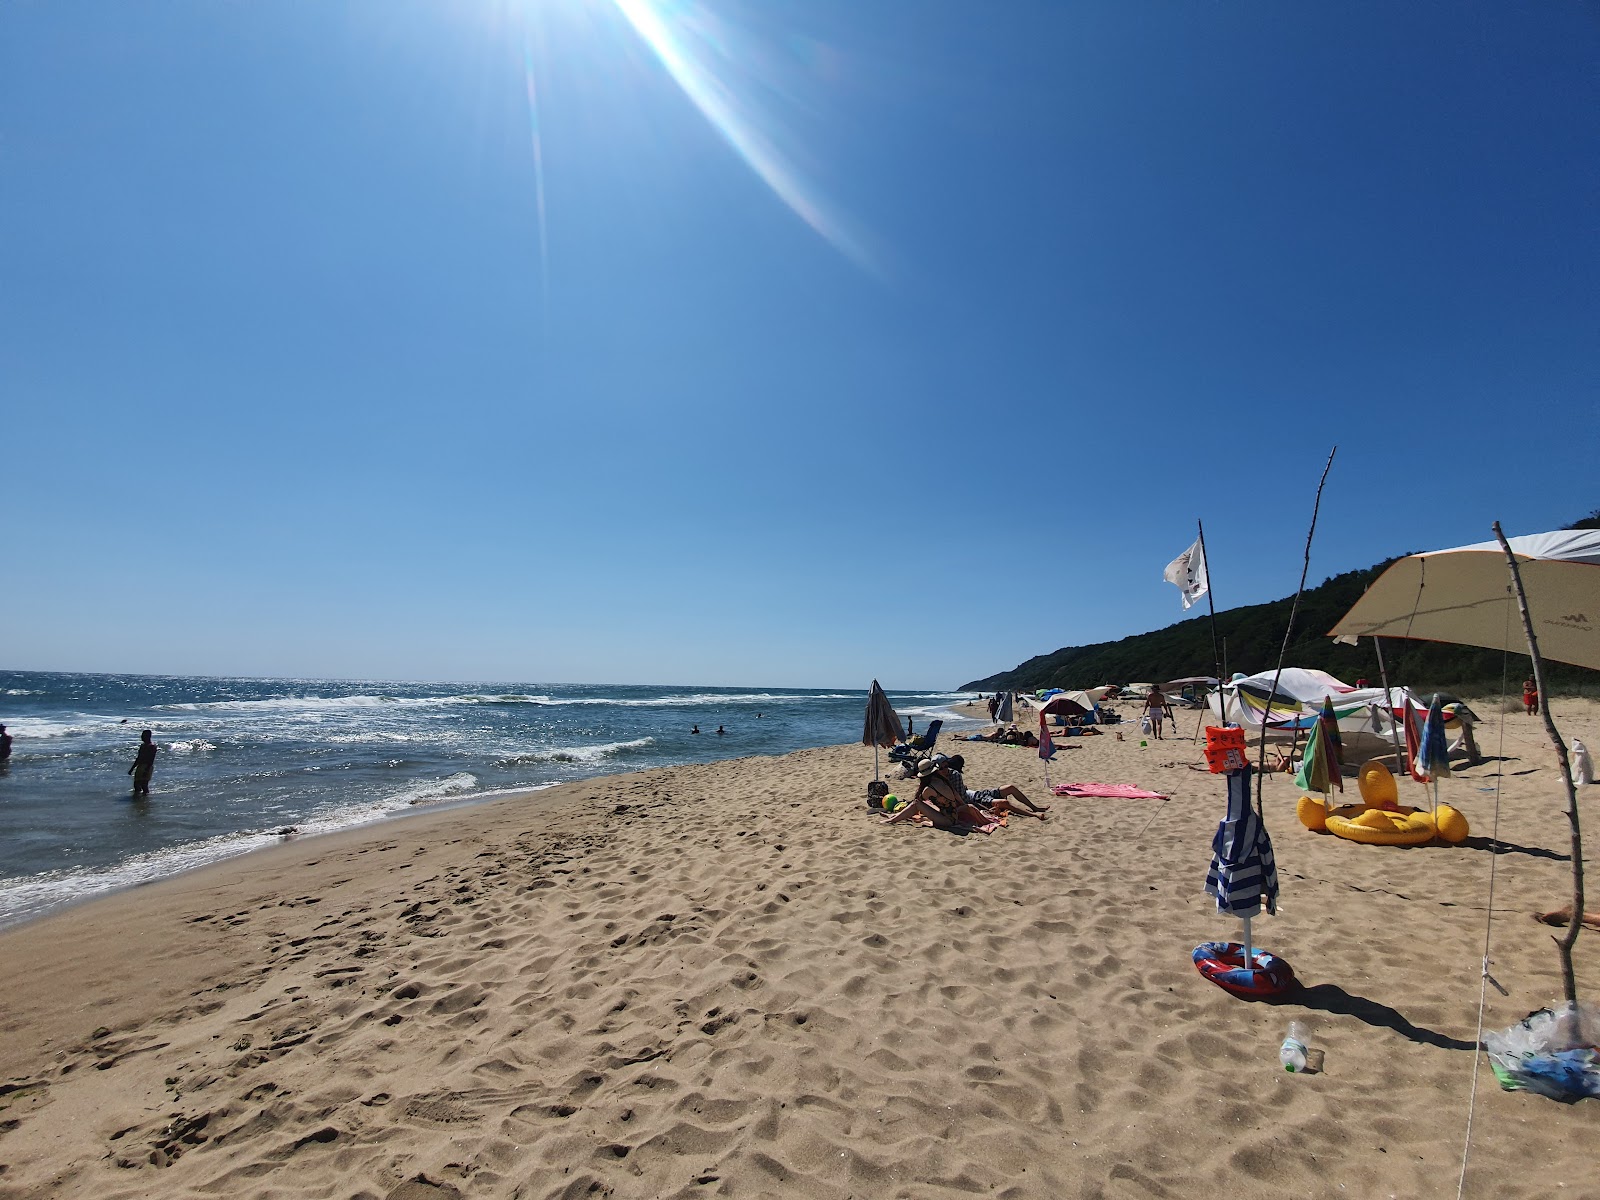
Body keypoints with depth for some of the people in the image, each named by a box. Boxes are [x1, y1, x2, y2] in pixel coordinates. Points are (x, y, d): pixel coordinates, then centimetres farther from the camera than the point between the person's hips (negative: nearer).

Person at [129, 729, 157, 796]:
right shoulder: (142, 745, 15)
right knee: (136, 784, 10)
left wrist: (146, 770, -24)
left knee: (144, 784, -8)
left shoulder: (152, 746, -12)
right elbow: (138, 758, 22)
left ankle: (145, 793, 1)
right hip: (140, 767, 9)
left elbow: (151, 760, -18)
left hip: (147, 767, -9)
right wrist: (132, 768, 21)